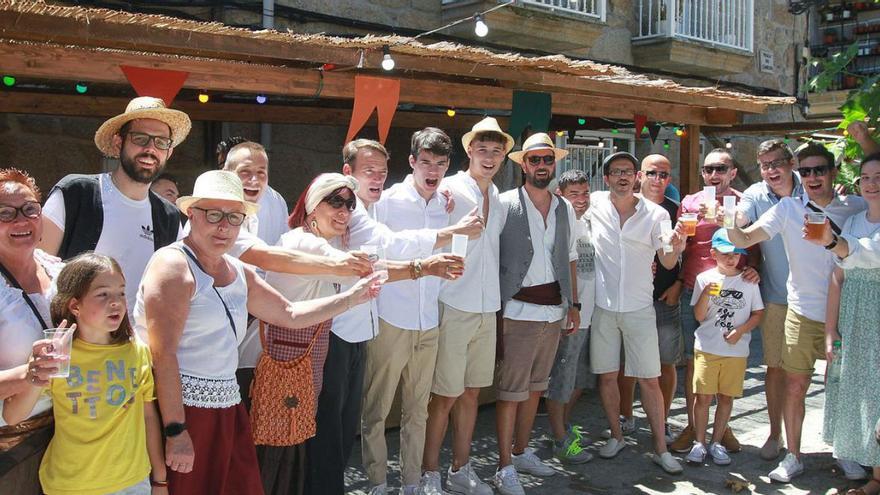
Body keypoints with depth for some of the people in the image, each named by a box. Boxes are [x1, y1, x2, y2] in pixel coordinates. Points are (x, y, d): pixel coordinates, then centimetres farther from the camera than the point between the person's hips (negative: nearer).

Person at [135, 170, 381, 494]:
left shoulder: (239, 273, 14)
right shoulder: (174, 265, -11)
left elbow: (290, 314, 21)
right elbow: (163, 355, -17)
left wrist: (352, 297, 17)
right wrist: (176, 431, -20)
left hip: (225, 411, 7)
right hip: (176, 410, -7)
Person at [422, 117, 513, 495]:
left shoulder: (498, 199, 13)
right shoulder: (450, 189, -8)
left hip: (487, 307, 7)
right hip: (454, 306, -6)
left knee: (471, 393, 14)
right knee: (445, 397, 0)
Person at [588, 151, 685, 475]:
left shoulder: (656, 214, -3)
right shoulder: (594, 205, -2)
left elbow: (667, 263, -3)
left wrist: (675, 249, -27)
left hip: (640, 308, -1)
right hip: (603, 306, 1)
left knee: (650, 380, 3)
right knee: (607, 376, 9)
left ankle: (660, 449, 14)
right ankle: (616, 436, 27)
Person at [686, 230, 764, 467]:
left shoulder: (748, 281, 3)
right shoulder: (704, 279, -1)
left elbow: (758, 313, 6)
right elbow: (699, 316, -3)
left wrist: (741, 330, -10)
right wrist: (705, 294, -19)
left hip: (736, 350, 1)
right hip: (707, 348, -1)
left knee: (726, 396, 8)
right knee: (703, 396, -1)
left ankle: (716, 442, 21)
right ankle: (699, 443, 12)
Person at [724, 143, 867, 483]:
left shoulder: (857, 207, -3)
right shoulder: (788, 209, -3)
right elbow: (743, 240, -11)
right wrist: (731, 222, -31)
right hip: (802, 312, 0)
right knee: (795, 386, 5)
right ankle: (793, 458, 19)